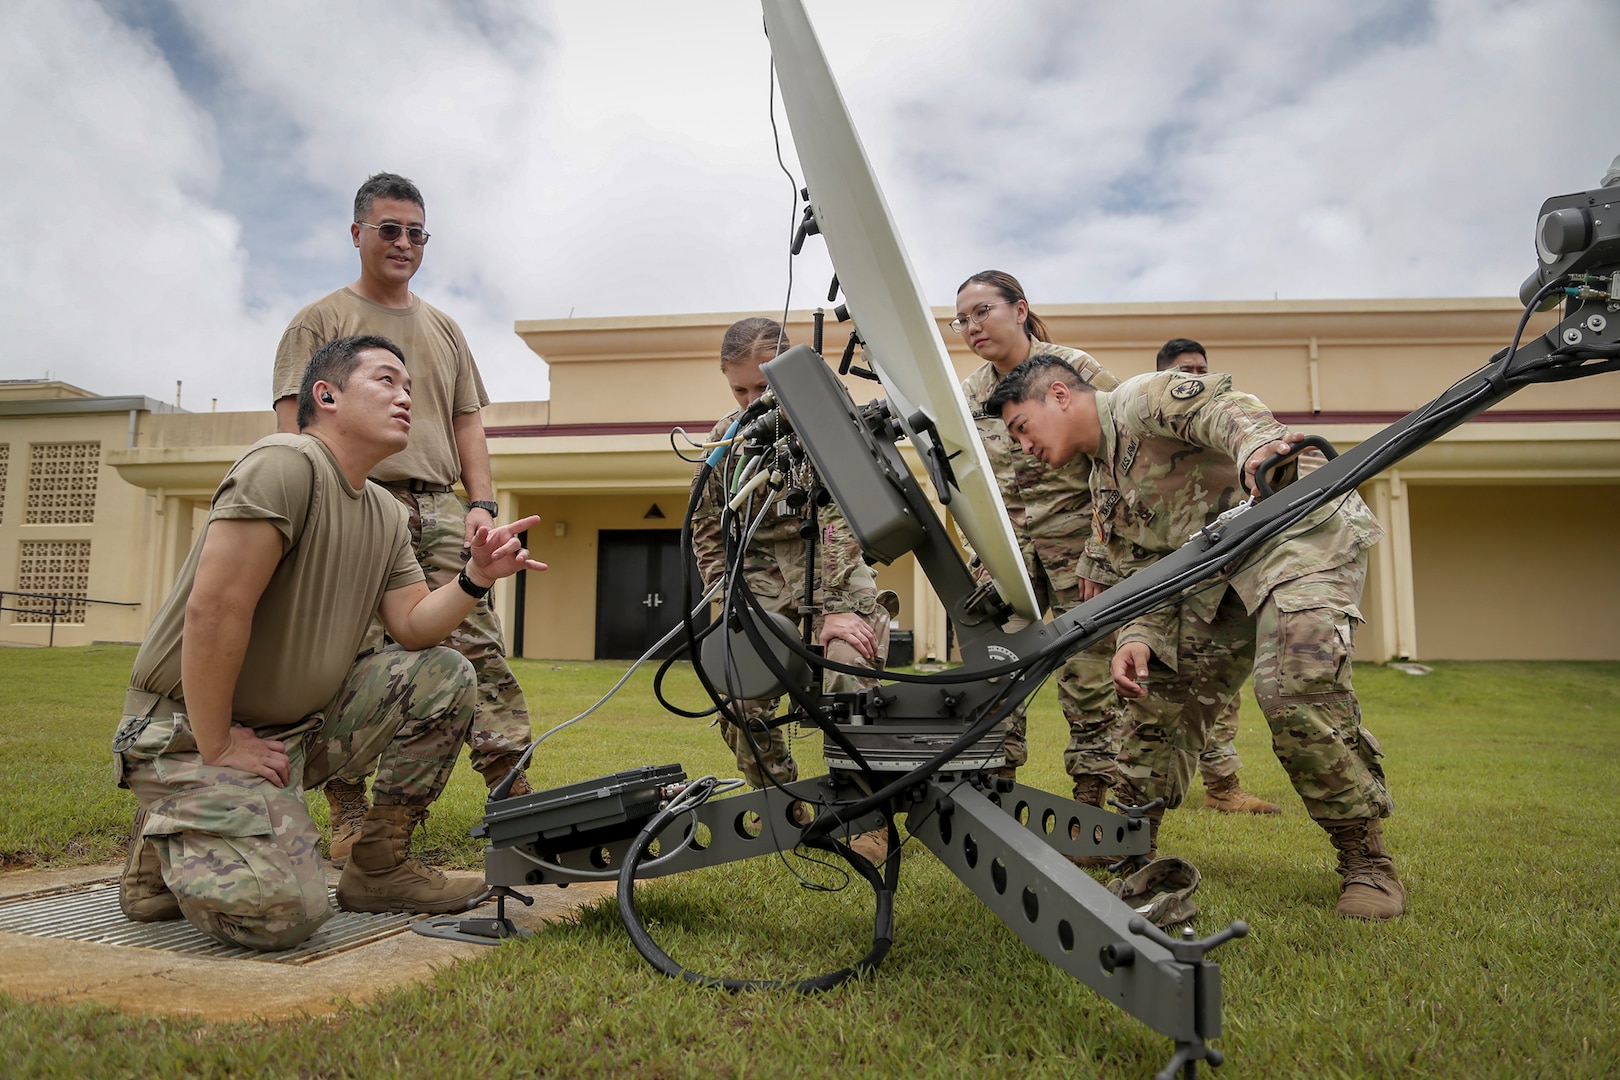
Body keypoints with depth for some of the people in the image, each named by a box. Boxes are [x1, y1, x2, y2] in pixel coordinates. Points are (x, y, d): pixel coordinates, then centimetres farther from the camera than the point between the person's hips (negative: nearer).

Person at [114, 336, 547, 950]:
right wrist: (218, 747, -20)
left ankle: (379, 869, 5)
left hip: (298, 725, 9)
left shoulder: (386, 514, 9)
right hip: (189, 729, -8)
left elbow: (414, 626, 4)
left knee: (444, 676, -5)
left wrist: (477, 577, -13)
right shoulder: (285, 463, -19)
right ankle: (168, 837, 7)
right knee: (281, 913, -26)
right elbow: (214, 610, -25)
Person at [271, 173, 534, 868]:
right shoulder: (322, 321, 12)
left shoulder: (443, 330, 26)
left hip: (440, 508, 4)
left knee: (478, 648, -6)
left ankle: (517, 799, -7)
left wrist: (481, 503, 7)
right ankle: (349, 818, 2)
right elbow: (295, 424, 3)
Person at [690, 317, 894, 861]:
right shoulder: (725, 436, 3)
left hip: (831, 560, -4)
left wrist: (836, 607, -26)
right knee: (741, 694, -9)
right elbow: (707, 528, 12)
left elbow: (840, 516, -19)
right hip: (760, 565, 4)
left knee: (848, 673, -25)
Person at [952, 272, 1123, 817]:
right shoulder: (968, 395, 8)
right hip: (1007, 550, 4)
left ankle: (1091, 805, 10)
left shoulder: (1075, 370, -6)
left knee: (1088, 680, -2)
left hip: (1079, 542, -4)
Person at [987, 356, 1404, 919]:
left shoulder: (1139, 398, -8)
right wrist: (1137, 639, -7)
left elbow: (1220, 405, -26)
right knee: (1161, 689, 4)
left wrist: (1255, 445, -49)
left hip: (1300, 528, -9)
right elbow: (1141, 574, 13)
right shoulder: (1104, 483, 17)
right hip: (1218, 568, 9)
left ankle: (1366, 859, -8)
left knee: (1297, 691, -25)